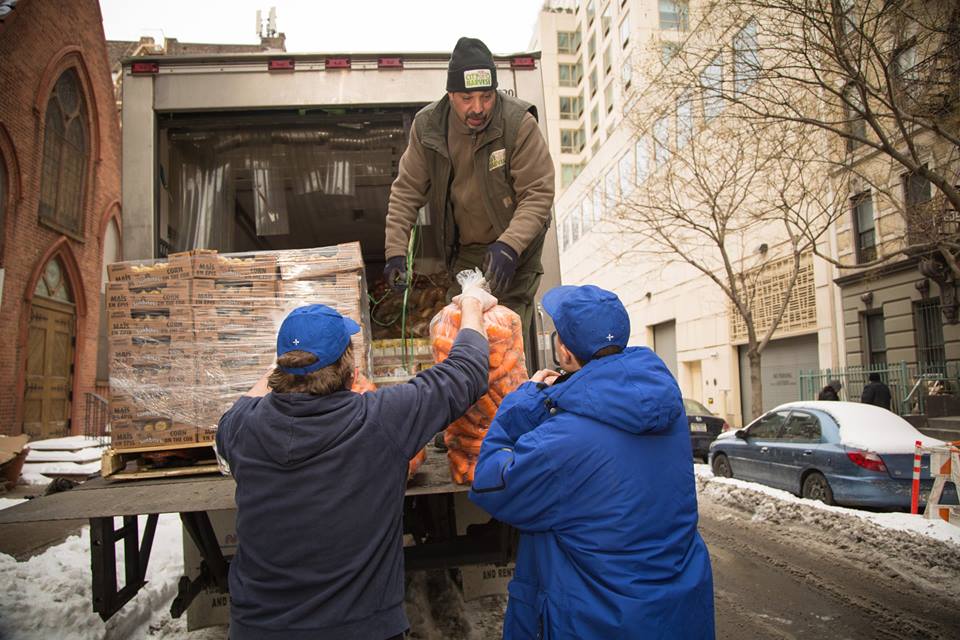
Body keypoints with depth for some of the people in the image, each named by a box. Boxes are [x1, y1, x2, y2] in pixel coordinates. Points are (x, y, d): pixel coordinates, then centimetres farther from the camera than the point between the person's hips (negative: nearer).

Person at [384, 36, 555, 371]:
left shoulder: (519, 123, -20)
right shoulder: (427, 126, -9)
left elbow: (538, 194, -20)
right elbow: (406, 191, -2)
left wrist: (509, 246, -34)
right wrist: (395, 251, -11)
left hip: (513, 252, -4)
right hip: (462, 252, 4)